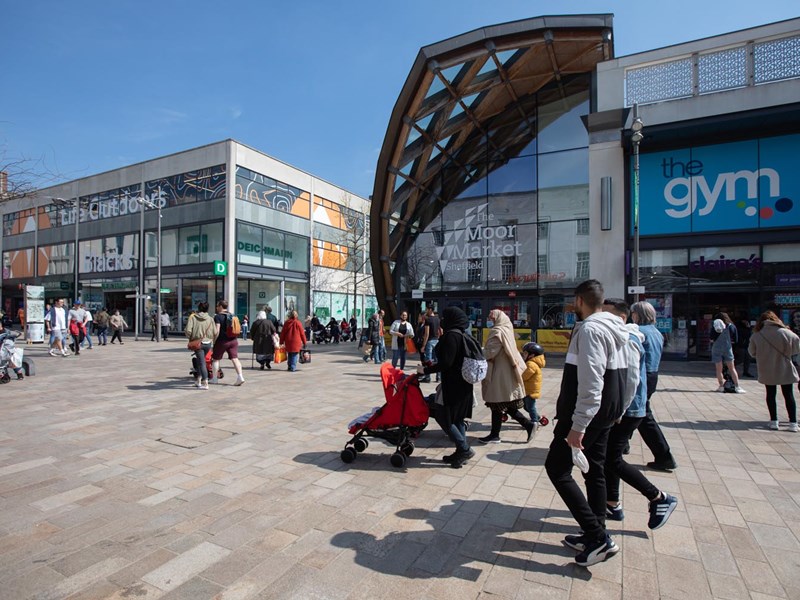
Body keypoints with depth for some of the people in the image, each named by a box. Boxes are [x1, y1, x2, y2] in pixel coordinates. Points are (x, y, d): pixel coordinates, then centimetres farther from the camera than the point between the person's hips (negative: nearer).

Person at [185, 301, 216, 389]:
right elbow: (215, 332, -2)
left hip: (198, 343, -3)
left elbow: (188, 331, -15)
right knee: (200, 360, 22)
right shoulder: (210, 319, -1)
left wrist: (190, 338, 5)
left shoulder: (192, 317, -8)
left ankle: (205, 383, -6)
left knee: (202, 362, -1)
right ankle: (198, 380, 28)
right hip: (208, 343, 3)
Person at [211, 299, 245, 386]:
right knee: (235, 358, -1)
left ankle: (214, 378, 20)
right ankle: (240, 377, -13)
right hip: (233, 340, 5)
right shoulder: (232, 316, 11)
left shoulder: (218, 316, -9)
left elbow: (216, 332, -16)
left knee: (215, 359, 12)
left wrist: (213, 342, -8)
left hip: (222, 341, -5)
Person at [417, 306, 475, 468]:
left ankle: (464, 449, 3)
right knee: (457, 418, 15)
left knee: (443, 417, 0)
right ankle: (461, 452, 22)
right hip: (464, 384, 9)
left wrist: (426, 370, -14)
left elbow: (446, 363, -23)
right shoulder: (463, 335, 10)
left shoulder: (451, 335, -18)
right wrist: (435, 364, 22)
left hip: (452, 385, -9)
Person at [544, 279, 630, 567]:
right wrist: (618, 410, 24)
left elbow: (590, 382, -27)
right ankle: (596, 536, 28)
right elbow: (626, 376, 18)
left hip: (586, 414, -10)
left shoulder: (590, 329, -20)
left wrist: (578, 425, -25)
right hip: (606, 414, 10)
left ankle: (597, 536, -1)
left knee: (557, 467, -2)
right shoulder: (615, 329, 12)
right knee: (595, 470, 17)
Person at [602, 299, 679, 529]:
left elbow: (631, 380, -25)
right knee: (609, 457, 14)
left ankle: (660, 499, 10)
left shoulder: (627, 341, -19)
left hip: (626, 411, -10)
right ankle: (612, 506, 26)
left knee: (612, 459, -4)